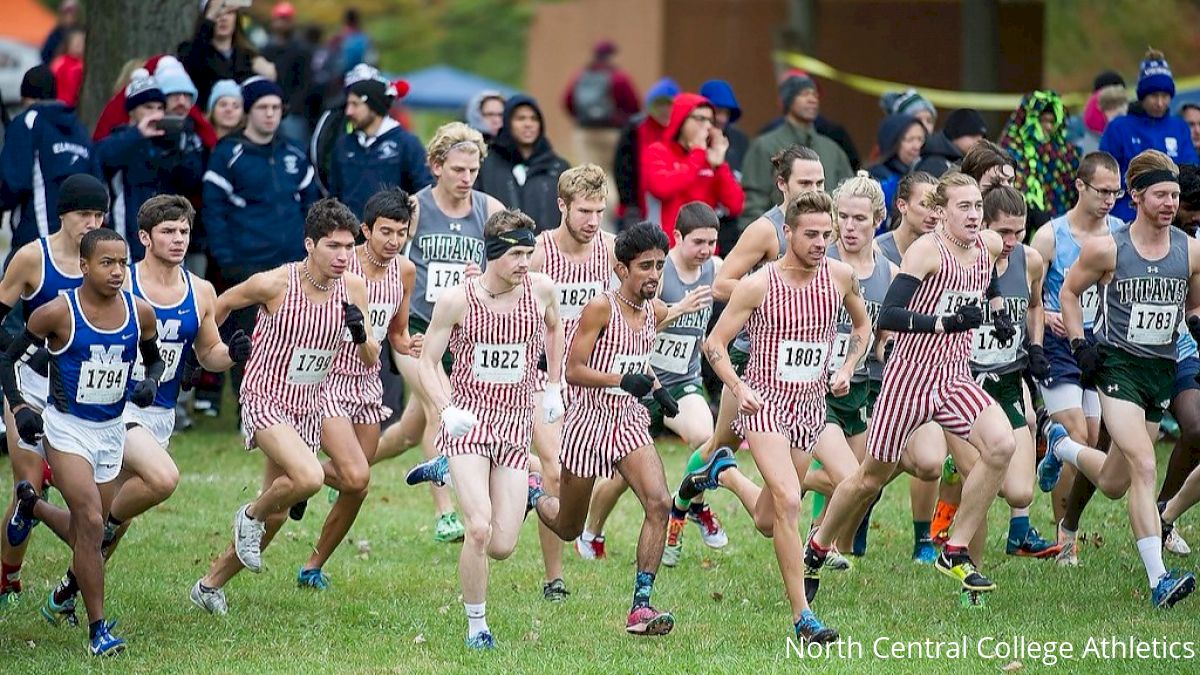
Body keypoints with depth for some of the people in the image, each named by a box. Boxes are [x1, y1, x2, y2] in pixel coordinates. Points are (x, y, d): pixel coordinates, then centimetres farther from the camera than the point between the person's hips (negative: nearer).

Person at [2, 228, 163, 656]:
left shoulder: (140, 314, -4)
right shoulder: (58, 314, -16)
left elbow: (154, 359, 14)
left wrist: (151, 383, -7)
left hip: (112, 431, 5)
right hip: (67, 429, -5)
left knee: (87, 533, 16)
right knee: (92, 524, -16)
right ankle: (98, 628, -6)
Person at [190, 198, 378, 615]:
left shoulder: (353, 289, -3)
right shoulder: (275, 284, -17)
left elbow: (370, 361, 2)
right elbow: (223, 303, 1)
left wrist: (361, 334, -19)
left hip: (307, 408, 6)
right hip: (265, 399, -6)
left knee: (276, 516, 9)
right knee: (309, 478, -30)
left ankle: (210, 585, 28)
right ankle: (251, 516, 1)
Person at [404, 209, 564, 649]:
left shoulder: (541, 290, -2)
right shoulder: (458, 300, -10)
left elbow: (554, 329, 22)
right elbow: (428, 362, 0)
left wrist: (553, 388, 17)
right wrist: (447, 409, -17)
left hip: (515, 426, 3)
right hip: (467, 423, -3)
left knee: (502, 547, -2)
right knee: (479, 530, -23)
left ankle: (448, 470, 27)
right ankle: (476, 626, -2)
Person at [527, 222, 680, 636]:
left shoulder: (656, 312, 4)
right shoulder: (600, 308, -16)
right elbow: (573, 371, -19)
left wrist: (656, 388, 11)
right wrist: (623, 380, -30)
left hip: (630, 421, 5)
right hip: (589, 419, -5)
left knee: (659, 503, -20)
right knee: (568, 528, 11)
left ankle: (640, 607, -17)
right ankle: (532, 491, 46)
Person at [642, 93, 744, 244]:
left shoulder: (711, 156, 12)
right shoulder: (657, 152, 2)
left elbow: (735, 207, 4)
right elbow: (662, 188, -20)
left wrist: (719, 165, -5)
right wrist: (697, 153, -11)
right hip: (669, 248, -4)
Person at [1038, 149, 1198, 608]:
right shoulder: (1106, 249, -7)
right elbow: (1070, 292, 8)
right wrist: (1079, 344, -3)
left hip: (1163, 369, 5)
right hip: (1117, 364, -5)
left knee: (1114, 484, 12)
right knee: (1144, 468, -20)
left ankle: (1062, 446, 46)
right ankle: (1158, 580, -21)